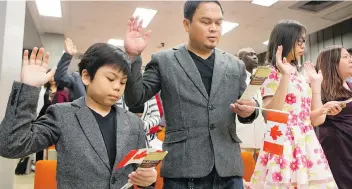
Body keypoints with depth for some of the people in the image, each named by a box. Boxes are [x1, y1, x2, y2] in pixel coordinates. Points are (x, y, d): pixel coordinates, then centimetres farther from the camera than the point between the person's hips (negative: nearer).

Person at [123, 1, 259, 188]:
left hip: (228, 167, 3)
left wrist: (250, 110, -7)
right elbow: (134, 99, -1)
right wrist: (133, 57, -13)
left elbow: (246, 109, 16)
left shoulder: (235, 65, 11)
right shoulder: (164, 61, 2)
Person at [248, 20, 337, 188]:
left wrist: (316, 83, 12)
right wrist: (285, 76, -21)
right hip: (284, 145, -7)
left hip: (307, 145, 7)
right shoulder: (273, 75, -6)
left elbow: (312, 118, 13)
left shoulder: (301, 77, 14)